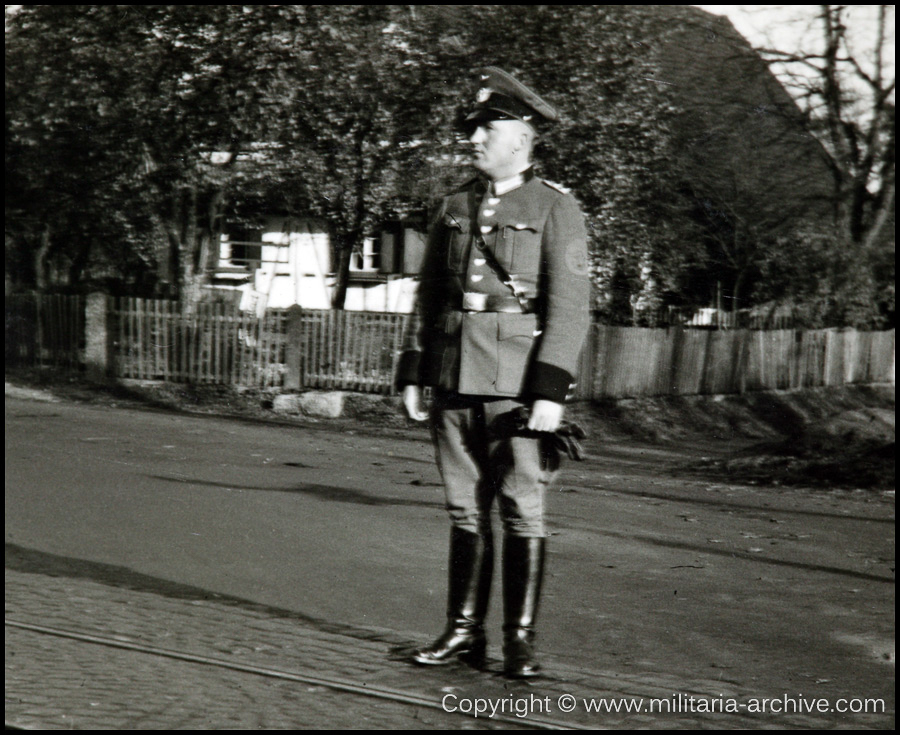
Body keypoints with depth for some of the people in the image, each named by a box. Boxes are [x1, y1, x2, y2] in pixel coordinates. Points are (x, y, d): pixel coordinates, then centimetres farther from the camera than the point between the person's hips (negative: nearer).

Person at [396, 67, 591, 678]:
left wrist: (550, 390, -16)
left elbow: (570, 305, -8)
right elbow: (429, 297, 18)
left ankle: (521, 639, 6)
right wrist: (413, 372, 12)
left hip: (518, 382, -5)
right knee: (465, 508, 9)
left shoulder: (556, 209, -1)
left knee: (522, 511, -1)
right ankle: (464, 630, 17)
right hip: (455, 378, 5)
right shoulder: (454, 208, 14)